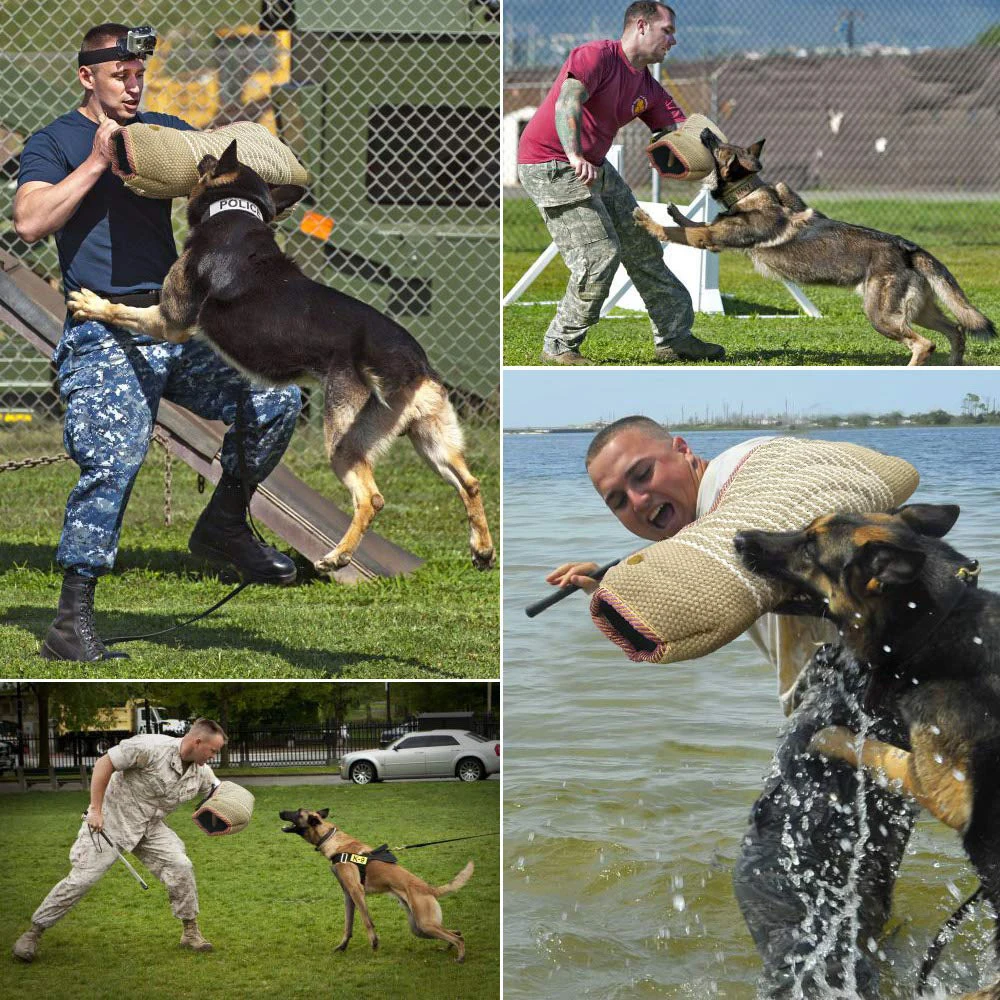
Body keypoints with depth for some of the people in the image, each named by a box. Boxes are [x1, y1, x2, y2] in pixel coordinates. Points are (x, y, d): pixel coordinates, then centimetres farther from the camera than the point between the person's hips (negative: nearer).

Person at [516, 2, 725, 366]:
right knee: (599, 256, -15)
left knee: (642, 247, 12)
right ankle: (559, 347, -1)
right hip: (550, 166, -10)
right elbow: (568, 101, -31)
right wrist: (575, 157, -45)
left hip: (595, 168, 10)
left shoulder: (649, 89, 9)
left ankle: (674, 339, 21)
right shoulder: (598, 56, -17)